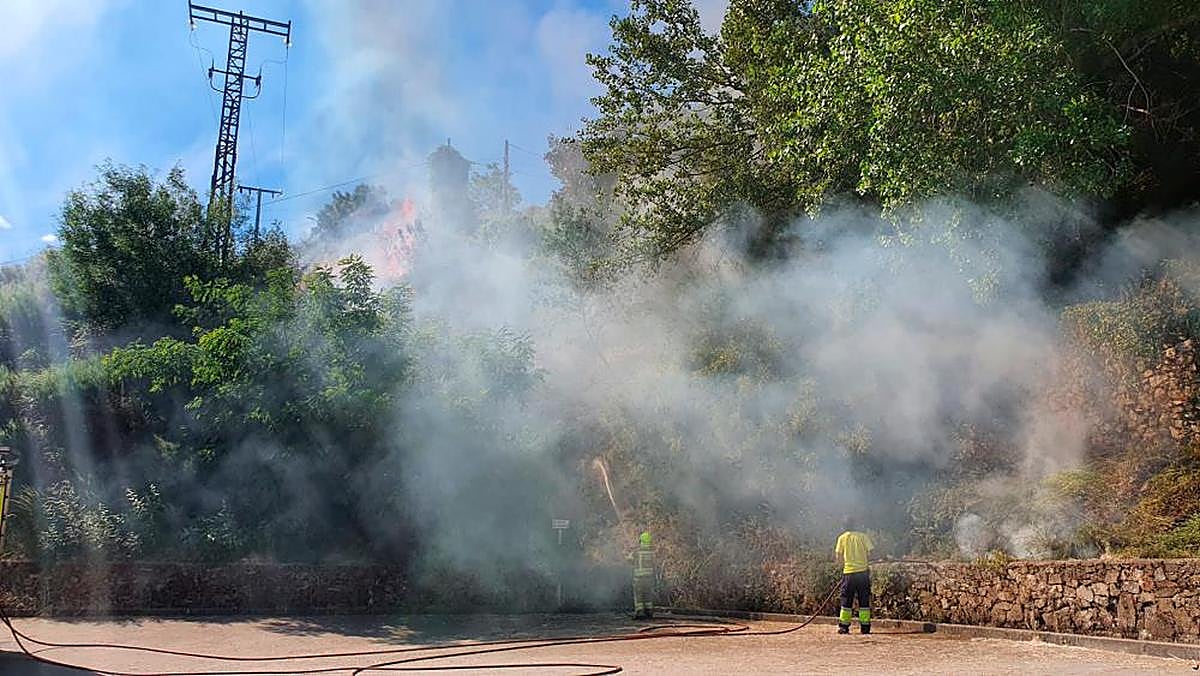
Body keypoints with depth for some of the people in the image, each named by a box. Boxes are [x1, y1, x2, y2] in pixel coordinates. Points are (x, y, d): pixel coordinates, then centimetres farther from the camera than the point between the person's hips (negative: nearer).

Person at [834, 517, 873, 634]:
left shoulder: (842, 538, 2)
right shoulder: (863, 536, 1)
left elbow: (838, 557, 0)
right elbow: (870, 553, -2)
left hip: (848, 572, 0)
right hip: (863, 571, 0)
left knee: (846, 600, 7)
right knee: (864, 600, 6)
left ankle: (844, 626, 4)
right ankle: (865, 627, 5)